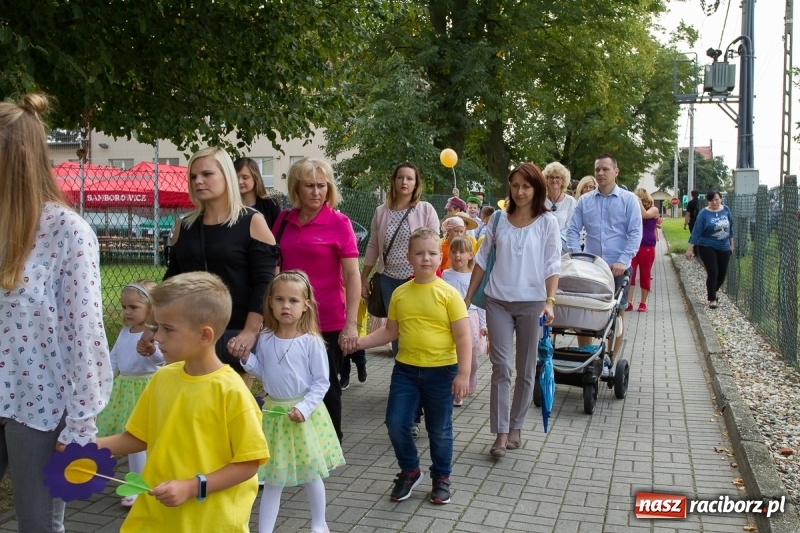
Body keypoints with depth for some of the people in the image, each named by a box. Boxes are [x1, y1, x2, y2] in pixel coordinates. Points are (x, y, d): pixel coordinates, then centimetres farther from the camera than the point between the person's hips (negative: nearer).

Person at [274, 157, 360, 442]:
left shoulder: (338, 222, -8)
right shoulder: (284, 219, 5)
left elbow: (352, 275, -10)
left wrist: (351, 323, -15)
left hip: (326, 322, -4)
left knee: (326, 387, 10)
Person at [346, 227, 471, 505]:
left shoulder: (448, 294, -10)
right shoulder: (400, 293, 3)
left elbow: (463, 336, -10)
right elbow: (390, 331, 12)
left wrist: (463, 374, -15)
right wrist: (361, 342, -1)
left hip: (441, 370, -3)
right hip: (406, 368, 4)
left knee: (439, 429, 9)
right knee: (395, 423, 2)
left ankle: (441, 477, 32)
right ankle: (409, 471, 27)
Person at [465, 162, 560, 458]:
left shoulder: (547, 222, -1)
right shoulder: (498, 218, 5)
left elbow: (552, 265, -6)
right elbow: (482, 259, 10)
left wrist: (550, 301, -18)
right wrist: (467, 298, 10)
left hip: (531, 302, -1)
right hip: (498, 301, 1)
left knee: (526, 370, 9)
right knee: (501, 367, -4)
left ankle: (516, 428, 23)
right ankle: (501, 434, -1)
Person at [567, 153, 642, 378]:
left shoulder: (629, 200, 0)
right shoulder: (584, 200, 6)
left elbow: (635, 233, -6)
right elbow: (573, 230, 5)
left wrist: (622, 261, -16)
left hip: (618, 268, -2)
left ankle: (610, 362, 18)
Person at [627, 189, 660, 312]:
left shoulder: (653, 209, 1)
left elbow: (644, 215, -20)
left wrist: (639, 202, -15)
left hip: (647, 247, -2)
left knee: (645, 275, 5)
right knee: (630, 273, -8)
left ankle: (643, 303, 15)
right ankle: (629, 302, -7)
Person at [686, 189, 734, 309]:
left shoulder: (726, 210, 0)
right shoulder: (704, 214, -12)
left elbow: (730, 227, 10)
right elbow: (696, 232, -12)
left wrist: (731, 244, 14)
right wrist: (690, 249, -14)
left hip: (724, 248, 5)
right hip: (707, 247, -4)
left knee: (722, 273, 10)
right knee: (713, 272, -9)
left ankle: (712, 292, 36)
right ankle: (712, 299, 4)